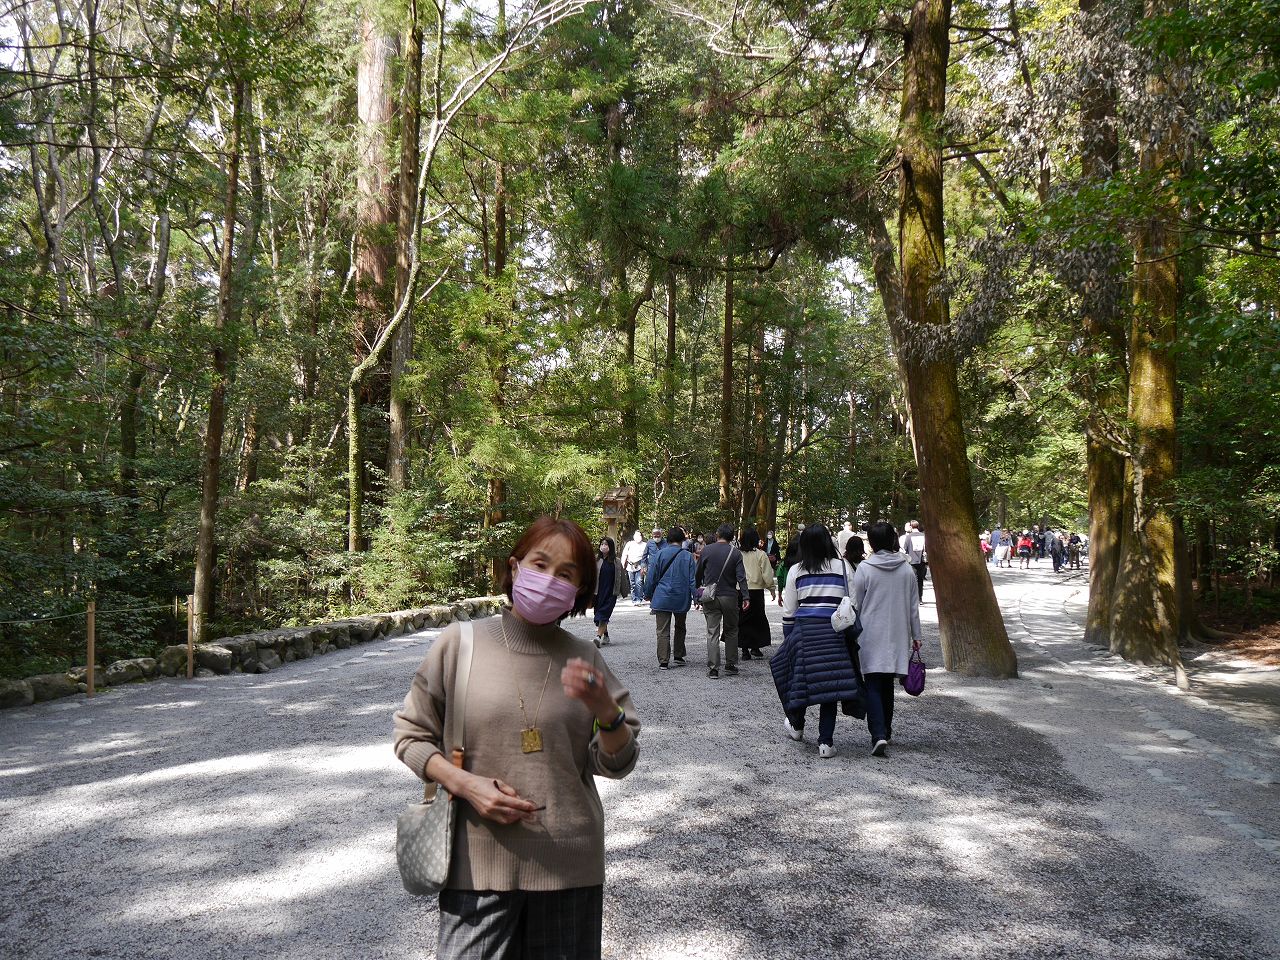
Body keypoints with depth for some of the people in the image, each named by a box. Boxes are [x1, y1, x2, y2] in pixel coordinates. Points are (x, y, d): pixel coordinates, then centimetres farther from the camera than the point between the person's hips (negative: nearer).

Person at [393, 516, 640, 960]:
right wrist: (464, 783, -12)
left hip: (569, 866, 2)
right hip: (479, 863, -1)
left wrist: (606, 712, -18)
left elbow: (616, 764, 1)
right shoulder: (460, 642, -4)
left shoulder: (584, 659, 0)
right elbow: (411, 735, 3)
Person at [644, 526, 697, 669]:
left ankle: (663, 661, -3)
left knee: (663, 631, 1)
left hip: (662, 598, -1)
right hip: (682, 600, 1)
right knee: (680, 628, 22)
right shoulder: (688, 556, -3)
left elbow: (651, 577, 0)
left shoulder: (660, 554, -4)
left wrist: (649, 595, 11)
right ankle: (679, 656, 27)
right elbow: (693, 580, -2)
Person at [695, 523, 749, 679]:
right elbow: (741, 577, -11)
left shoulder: (706, 550, -1)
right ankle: (731, 666, 15)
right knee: (731, 632, 13)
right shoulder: (736, 553, -4)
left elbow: (698, 574, 6)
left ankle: (713, 668, -3)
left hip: (710, 598, 0)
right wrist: (745, 597, -10)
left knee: (712, 633, 2)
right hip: (730, 597, 0)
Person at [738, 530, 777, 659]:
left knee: (743, 621, 8)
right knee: (758, 619, 11)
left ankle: (745, 650, 9)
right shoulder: (761, 554, -7)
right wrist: (772, 588, 6)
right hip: (756, 590, -2)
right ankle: (755, 647, 5)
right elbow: (767, 574, -5)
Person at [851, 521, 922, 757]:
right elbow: (913, 606, 7)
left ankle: (879, 735, -16)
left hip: (871, 636, -4)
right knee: (888, 684, 16)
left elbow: (855, 605, -5)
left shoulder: (864, 569, -10)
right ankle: (885, 731, 27)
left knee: (873, 685, -2)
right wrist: (916, 635, 16)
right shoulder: (907, 569, 1)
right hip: (898, 636, 4)